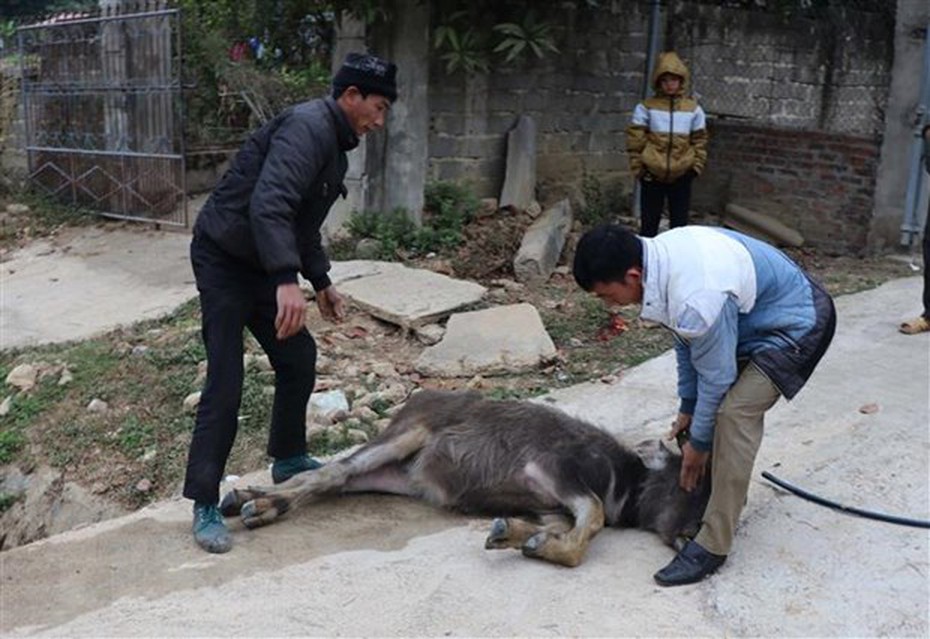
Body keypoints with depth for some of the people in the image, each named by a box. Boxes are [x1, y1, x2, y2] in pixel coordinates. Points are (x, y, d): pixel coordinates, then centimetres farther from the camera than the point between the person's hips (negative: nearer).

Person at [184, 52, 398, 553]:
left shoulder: (334, 143, 12)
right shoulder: (307, 128, -21)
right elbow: (268, 205, -36)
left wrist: (321, 281, 23)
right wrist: (287, 281, -44)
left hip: (260, 265, 10)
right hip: (223, 261, -10)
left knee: (298, 358, 14)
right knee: (225, 385, -10)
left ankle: (288, 459, 33)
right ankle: (204, 506, -2)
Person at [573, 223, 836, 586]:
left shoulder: (696, 301, -37)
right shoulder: (659, 253, -9)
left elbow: (716, 377, -22)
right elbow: (686, 339, 4)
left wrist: (697, 443, -7)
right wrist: (687, 407, 11)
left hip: (799, 324, -9)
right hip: (771, 306, 10)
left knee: (735, 413, -19)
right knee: (731, 406, 15)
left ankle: (713, 545, -12)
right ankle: (726, 497, 34)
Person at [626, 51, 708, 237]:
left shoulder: (693, 109, 3)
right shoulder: (646, 107, -2)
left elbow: (700, 140, 9)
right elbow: (635, 139, -2)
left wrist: (697, 166, 1)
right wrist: (638, 168, -6)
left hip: (681, 176, 1)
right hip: (652, 175, -1)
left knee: (680, 224, 9)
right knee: (649, 223, 7)